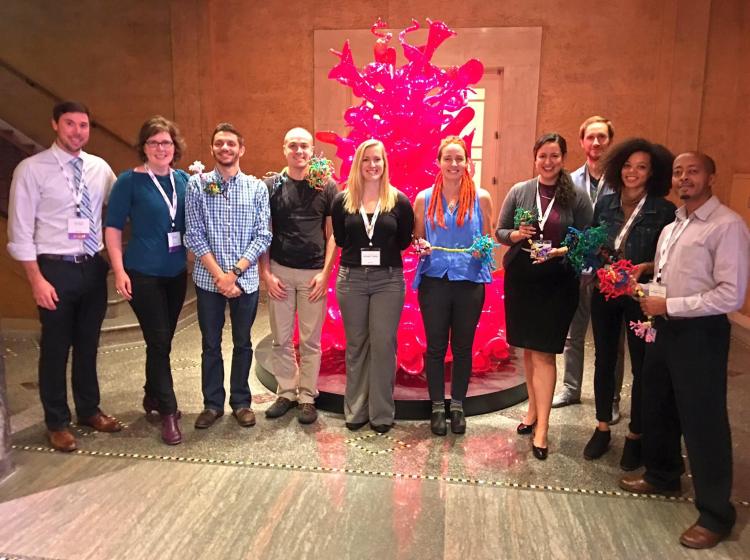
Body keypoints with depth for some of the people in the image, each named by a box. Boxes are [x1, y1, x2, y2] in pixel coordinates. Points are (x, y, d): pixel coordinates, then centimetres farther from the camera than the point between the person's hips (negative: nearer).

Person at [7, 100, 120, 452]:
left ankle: (89, 410, 35)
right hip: (56, 268, -4)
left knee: (88, 345, 17)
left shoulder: (99, 168, 3)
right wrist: (37, 280, -13)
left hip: (94, 267, 4)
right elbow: (20, 230, -9)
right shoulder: (31, 169, -8)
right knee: (55, 349, 8)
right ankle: (57, 422, 26)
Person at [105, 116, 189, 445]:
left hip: (176, 272, 5)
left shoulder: (183, 180, 5)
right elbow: (113, 227, -7)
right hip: (143, 273, -5)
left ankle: (152, 396, 35)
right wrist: (119, 270, -12)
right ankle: (168, 412, 8)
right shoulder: (130, 181, -7)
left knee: (163, 340, 14)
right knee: (159, 341, -4)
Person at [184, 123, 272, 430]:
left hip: (246, 279, 0)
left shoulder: (257, 187, 1)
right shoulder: (197, 184, 0)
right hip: (208, 279, 0)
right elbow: (194, 235, -5)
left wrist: (235, 273, -11)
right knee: (210, 344, 10)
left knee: (242, 343, 11)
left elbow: (263, 236, -3)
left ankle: (241, 402, 26)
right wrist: (219, 275, -12)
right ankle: (212, 404, 25)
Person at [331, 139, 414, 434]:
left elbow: (404, 241, 5)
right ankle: (355, 410, 22)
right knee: (355, 344, 9)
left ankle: (382, 412, 15)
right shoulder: (343, 200, 3)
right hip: (351, 278, 1)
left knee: (383, 344, 1)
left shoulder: (399, 201, 0)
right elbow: (339, 239, 7)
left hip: (388, 280, -1)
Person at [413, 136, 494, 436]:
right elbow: (417, 239, 11)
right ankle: (437, 408, 22)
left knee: (463, 347, 10)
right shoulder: (424, 198, 4)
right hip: (434, 280, 0)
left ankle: (458, 407, 26)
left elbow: (488, 240, 8)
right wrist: (422, 247, -11)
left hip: (469, 281, 0)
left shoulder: (481, 198, 2)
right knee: (435, 346, 7)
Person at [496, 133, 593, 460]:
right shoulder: (519, 191, 4)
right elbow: (500, 231, 7)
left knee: (543, 353, -4)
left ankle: (542, 428, 3)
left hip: (557, 283, -3)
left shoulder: (577, 198, -2)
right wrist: (515, 235, -14)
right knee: (528, 349, 13)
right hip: (520, 279, 3)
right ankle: (534, 408, 31)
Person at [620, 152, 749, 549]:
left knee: (702, 421, 1)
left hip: (700, 333, -8)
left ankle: (715, 513, 18)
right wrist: (650, 298, 0)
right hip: (666, 328, 8)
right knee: (657, 408, 20)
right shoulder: (671, 227, 13)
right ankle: (662, 475, 42)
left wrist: (669, 306, -18)